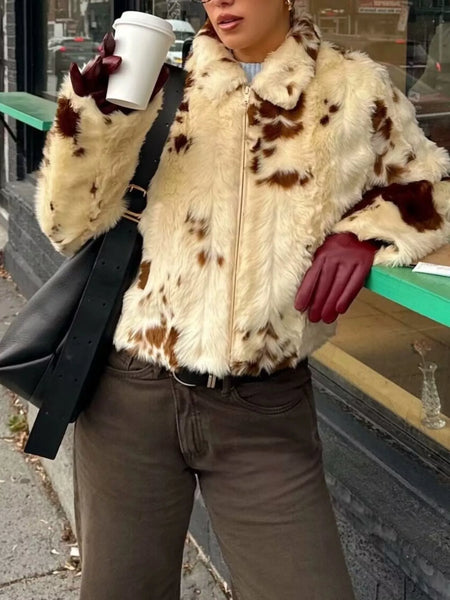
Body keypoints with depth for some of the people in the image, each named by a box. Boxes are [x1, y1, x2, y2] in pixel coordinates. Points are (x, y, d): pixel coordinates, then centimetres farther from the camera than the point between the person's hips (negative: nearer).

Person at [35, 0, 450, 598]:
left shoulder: (354, 88, 2)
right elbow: (70, 225, 2)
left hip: (265, 412, 0)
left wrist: (363, 231, -7)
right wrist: (90, 109, -14)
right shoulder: (161, 84, 3)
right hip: (131, 395, 1)